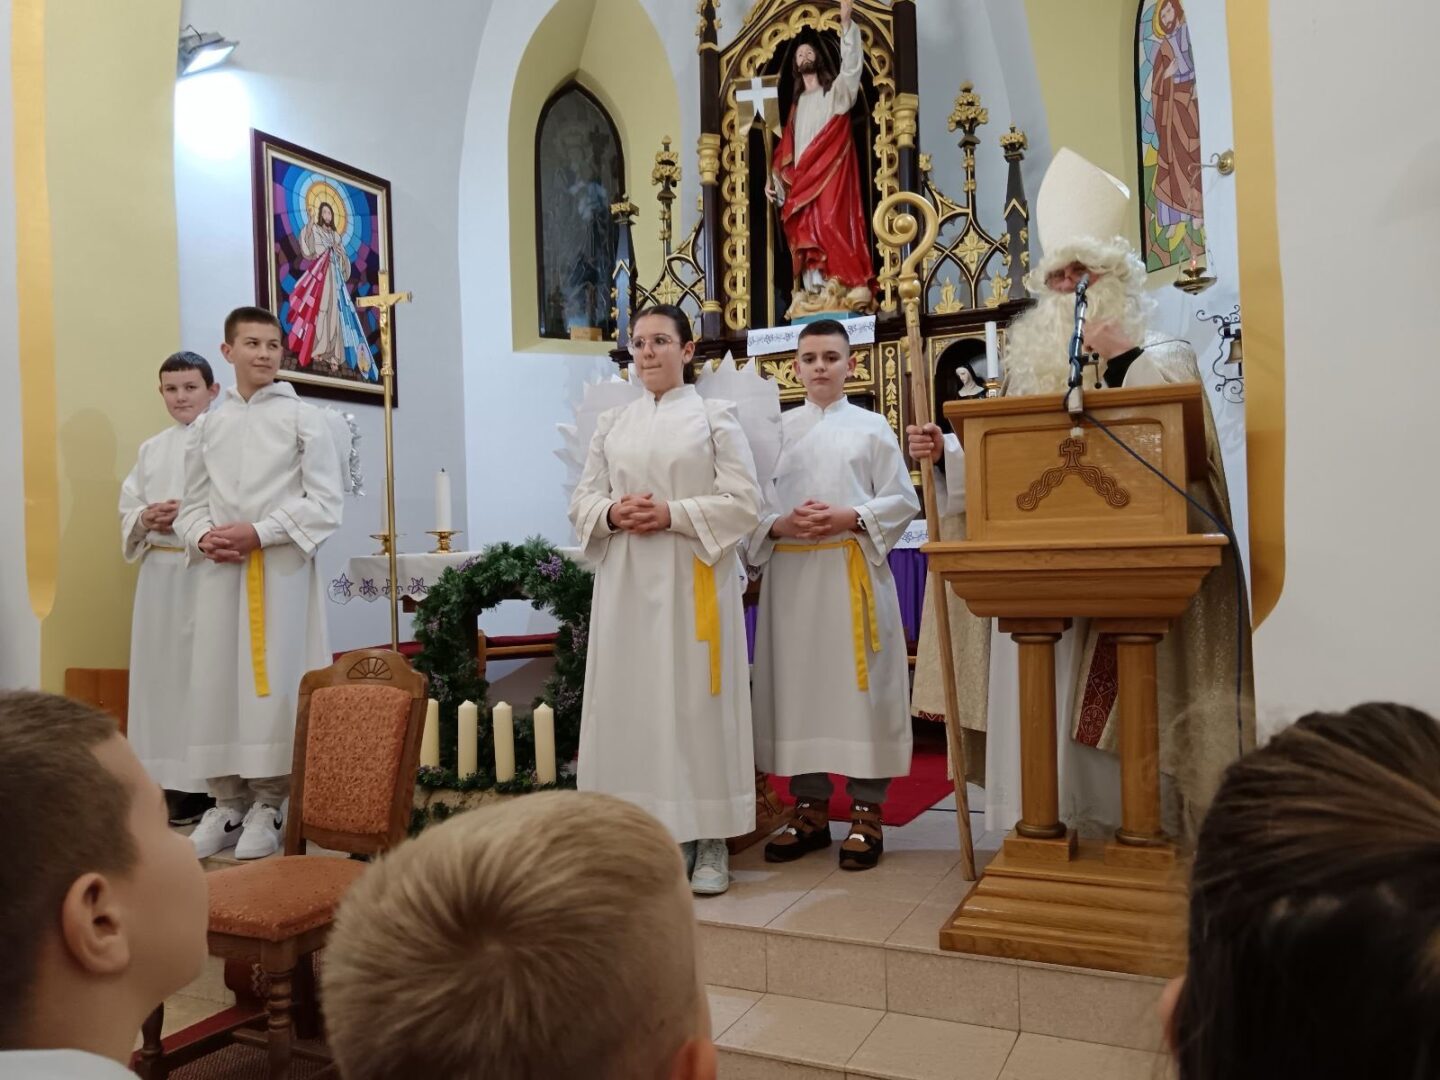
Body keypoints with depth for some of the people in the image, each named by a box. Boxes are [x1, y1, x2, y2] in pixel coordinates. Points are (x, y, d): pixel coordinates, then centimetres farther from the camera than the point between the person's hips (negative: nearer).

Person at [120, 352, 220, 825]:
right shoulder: (151, 449, 17)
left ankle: (206, 781, 2)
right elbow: (127, 507, 16)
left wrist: (189, 516, -19)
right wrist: (145, 520, -4)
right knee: (159, 670, 7)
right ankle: (168, 777, 17)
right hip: (159, 572, 6)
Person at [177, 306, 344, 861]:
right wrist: (202, 537, -6)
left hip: (281, 569, -4)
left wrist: (258, 533, -13)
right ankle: (227, 802, 15)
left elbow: (325, 501, -5)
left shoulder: (304, 418, 2)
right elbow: (192, 503, 17)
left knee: (273, 684, -3)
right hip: (219, 569, 4)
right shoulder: (208, 427, 15)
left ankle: (268, 805, 6)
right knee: (217, 682, 4)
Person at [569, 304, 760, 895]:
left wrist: (673, 514, -16)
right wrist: (612, 513, -9)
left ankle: (709, 837, 8)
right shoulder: (611, 423, 14)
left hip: (693, 577, -4)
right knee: (632, 701, 4)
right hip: (625, 580, 4)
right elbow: (581, 499, 12)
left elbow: (742, 502, -5)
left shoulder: (715, 416, 3)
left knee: (695, 700, -2)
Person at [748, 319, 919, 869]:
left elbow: (903, 500, 1)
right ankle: (810, 806, 15)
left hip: (854, 572, -2)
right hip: (791, 574, 2)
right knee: (798, 685, 4)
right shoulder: (776, 429, 11)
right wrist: (781, 524, -12)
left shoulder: (872, 426, 7)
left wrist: (851, 518, -14)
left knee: (859, 687, -1)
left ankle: (867, 810, 8)